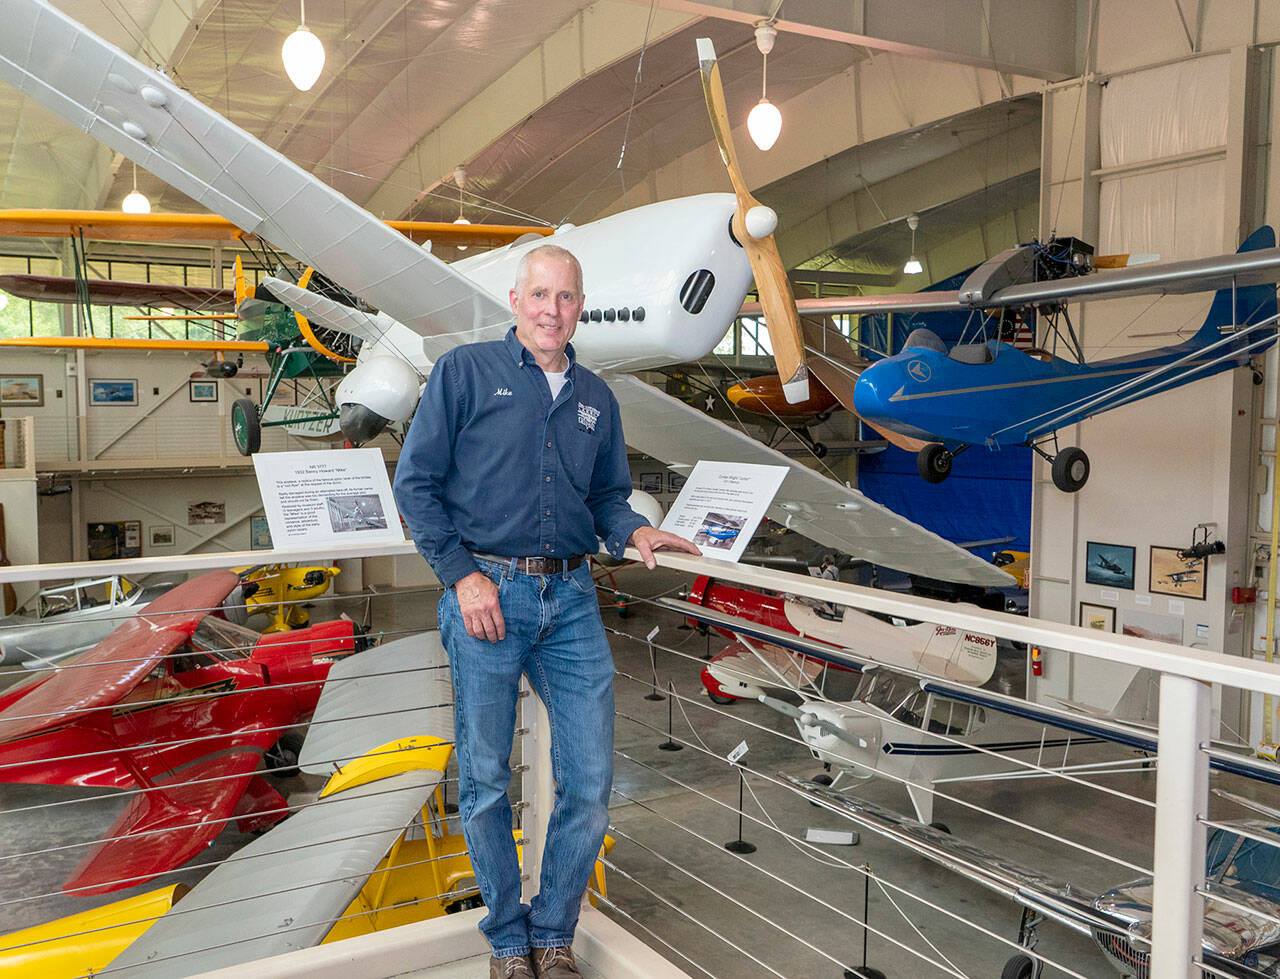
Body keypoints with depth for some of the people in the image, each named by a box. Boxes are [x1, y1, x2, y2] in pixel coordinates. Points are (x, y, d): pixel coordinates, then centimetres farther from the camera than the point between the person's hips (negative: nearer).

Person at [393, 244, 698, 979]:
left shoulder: (596, 398, 16)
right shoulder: (465, 372, 2)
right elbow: (416, 482, -1)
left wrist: (634, 532, -3)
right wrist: (462, 574, -9)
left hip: (572, 599, 4)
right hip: (487, 591, -3)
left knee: (590, 781, 3)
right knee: (486, 784, 6)